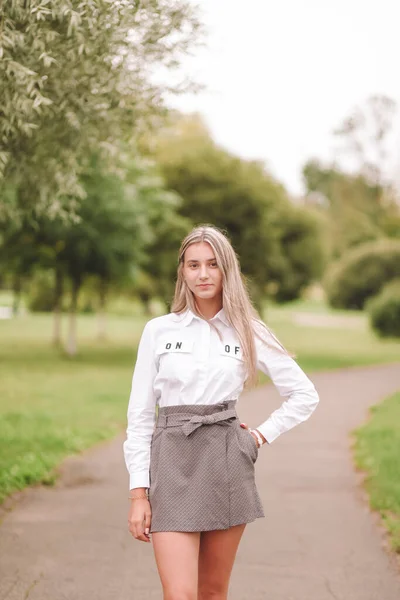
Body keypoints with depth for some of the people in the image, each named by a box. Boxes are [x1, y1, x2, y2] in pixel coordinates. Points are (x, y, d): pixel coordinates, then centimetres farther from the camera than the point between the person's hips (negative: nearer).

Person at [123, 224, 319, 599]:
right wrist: (138, 492, -1)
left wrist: (262, 435, 3)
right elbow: (140, 414, 4)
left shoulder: (248, 332, 5)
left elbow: (304, 395, 13)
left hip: (227, 462, 1)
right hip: (172, 461, -1)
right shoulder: (158, 331, 4)